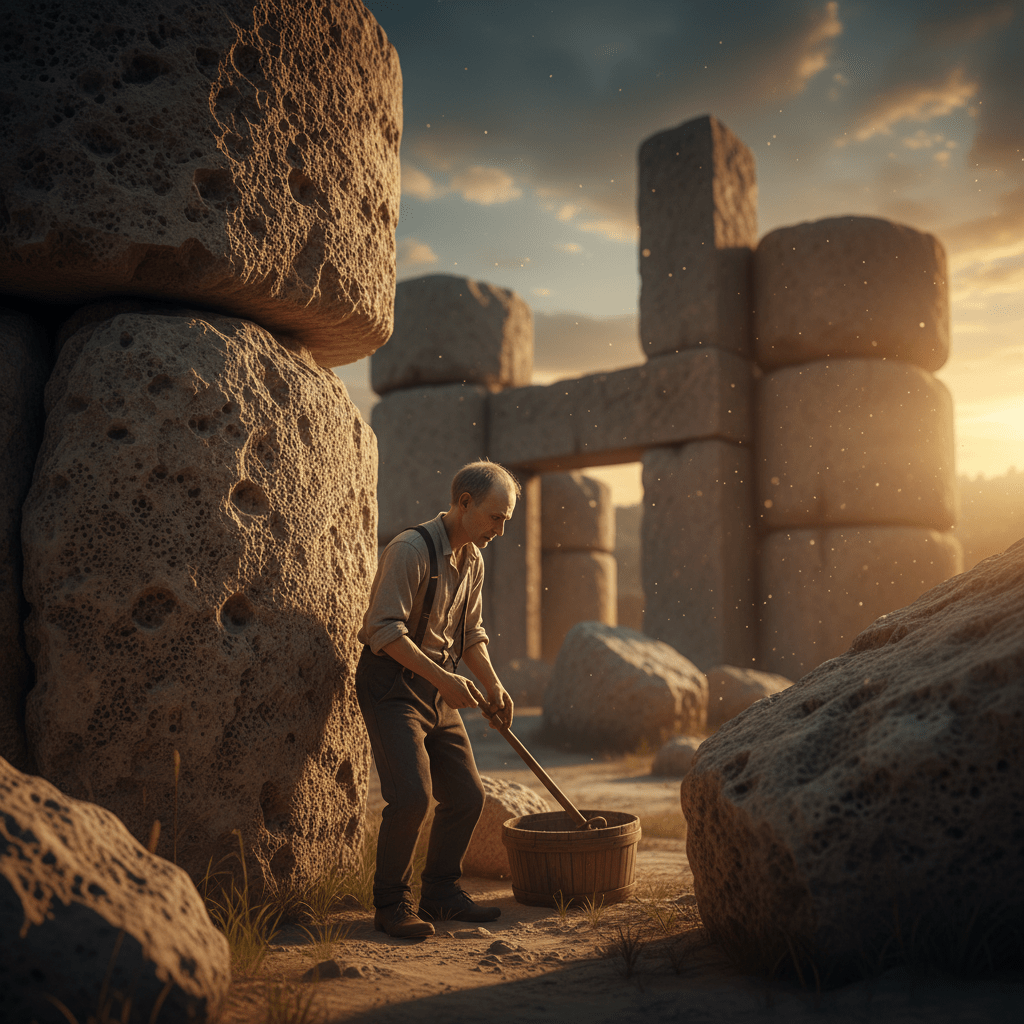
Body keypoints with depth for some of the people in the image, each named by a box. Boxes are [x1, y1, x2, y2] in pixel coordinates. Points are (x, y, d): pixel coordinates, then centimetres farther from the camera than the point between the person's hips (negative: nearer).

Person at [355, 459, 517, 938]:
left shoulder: (472, 560, 9)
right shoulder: (411, 549, -18)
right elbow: (385, 629, -24)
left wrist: (494, 687, 7)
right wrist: (443, 678, -27)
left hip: (438, 688, 8)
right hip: (391, 684, -8)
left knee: (466, 795, 7)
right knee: (411, 793, -18)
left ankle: (440, 893, 24)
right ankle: (390, 903, 1)